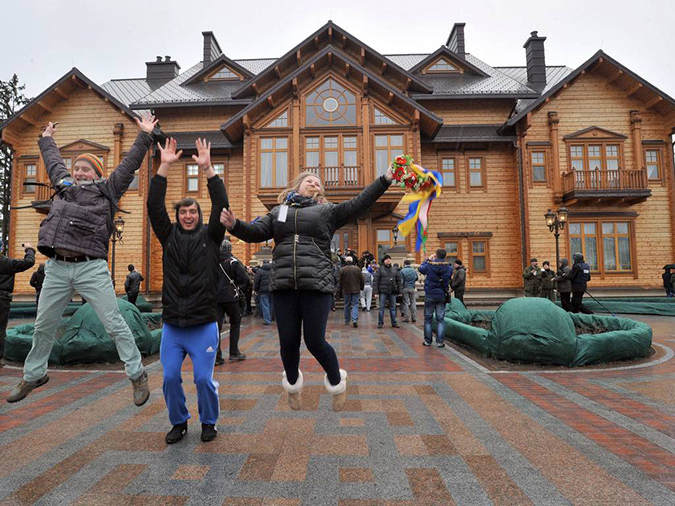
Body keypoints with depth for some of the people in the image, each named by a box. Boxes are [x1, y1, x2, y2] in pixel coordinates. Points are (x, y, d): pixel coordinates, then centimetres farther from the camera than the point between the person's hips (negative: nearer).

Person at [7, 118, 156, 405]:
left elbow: (129, 164, 7)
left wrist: (144, 136, 8)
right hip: (56, 268, 5)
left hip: (91, 268, -5)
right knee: (43, 327, 15)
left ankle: (137, 374, 4)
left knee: (114, 324, -5)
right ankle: (33, 376, 34)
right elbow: (53, 161, 37)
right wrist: (46, 139, 50)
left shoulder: (106, 190, 7)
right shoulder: (64, 185, 20)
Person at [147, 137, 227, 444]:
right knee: (170, 378, 5)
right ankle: (179, 422, 28)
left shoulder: (210, 236, 4)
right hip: (172, 325, 3)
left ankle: (209, 422, 24)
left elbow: (221, 206, -8)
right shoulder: (169, 236, 9)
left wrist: (208, 169, -14)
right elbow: (154, 206, 0)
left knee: (204, 378, 1)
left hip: (203, 325, -2)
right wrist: (165, 167, -6)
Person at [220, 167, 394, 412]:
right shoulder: (278, 212, 19)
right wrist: (234, 224, -11)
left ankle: (336, 382, 26)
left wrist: (385, 179, -2)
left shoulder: (327, 211, 12)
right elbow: (256, 232, 8)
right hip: (284, 286, 2)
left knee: (315, 341, -4)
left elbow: (358, 203, 4)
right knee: (288, 342, 7)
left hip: (316, 285, -2)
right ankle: (292, 385, 36)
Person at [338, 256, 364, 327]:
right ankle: (355, 320, -16)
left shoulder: (342, 270, -4)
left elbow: (340, 281, 1)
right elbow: (361, 280, 4)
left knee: (347, 305, 12)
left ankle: (347, 321, 20)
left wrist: (341, 290, 14)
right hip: (356, 290, 0)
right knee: (355, 305, 0)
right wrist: (361, 287, 18)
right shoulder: (357, 269, -2)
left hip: (346, 290, 0)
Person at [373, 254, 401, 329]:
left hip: (392, 292, 3)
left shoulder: (394, 269, 10)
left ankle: (394, 323, 18)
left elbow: (398, 280, 14)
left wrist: (399, 291, 7)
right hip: (383, 292, -3)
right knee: (381, 308, 2)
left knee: (393, 308, 9)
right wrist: (376, 292, -11)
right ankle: (380, 323, 11)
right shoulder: (380, 269, -1)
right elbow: (375, 281, -5)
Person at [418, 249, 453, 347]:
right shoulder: (448, 268, -8)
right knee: (440, 319, 6)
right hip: (442, 296, 1)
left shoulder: (429, 266, -13)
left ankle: (428, 341, 11)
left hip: (430, 296, -1)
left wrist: (428, 259, 16)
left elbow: (421, 268, 8)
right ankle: (440, 341, 4)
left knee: (428, 318, 9)